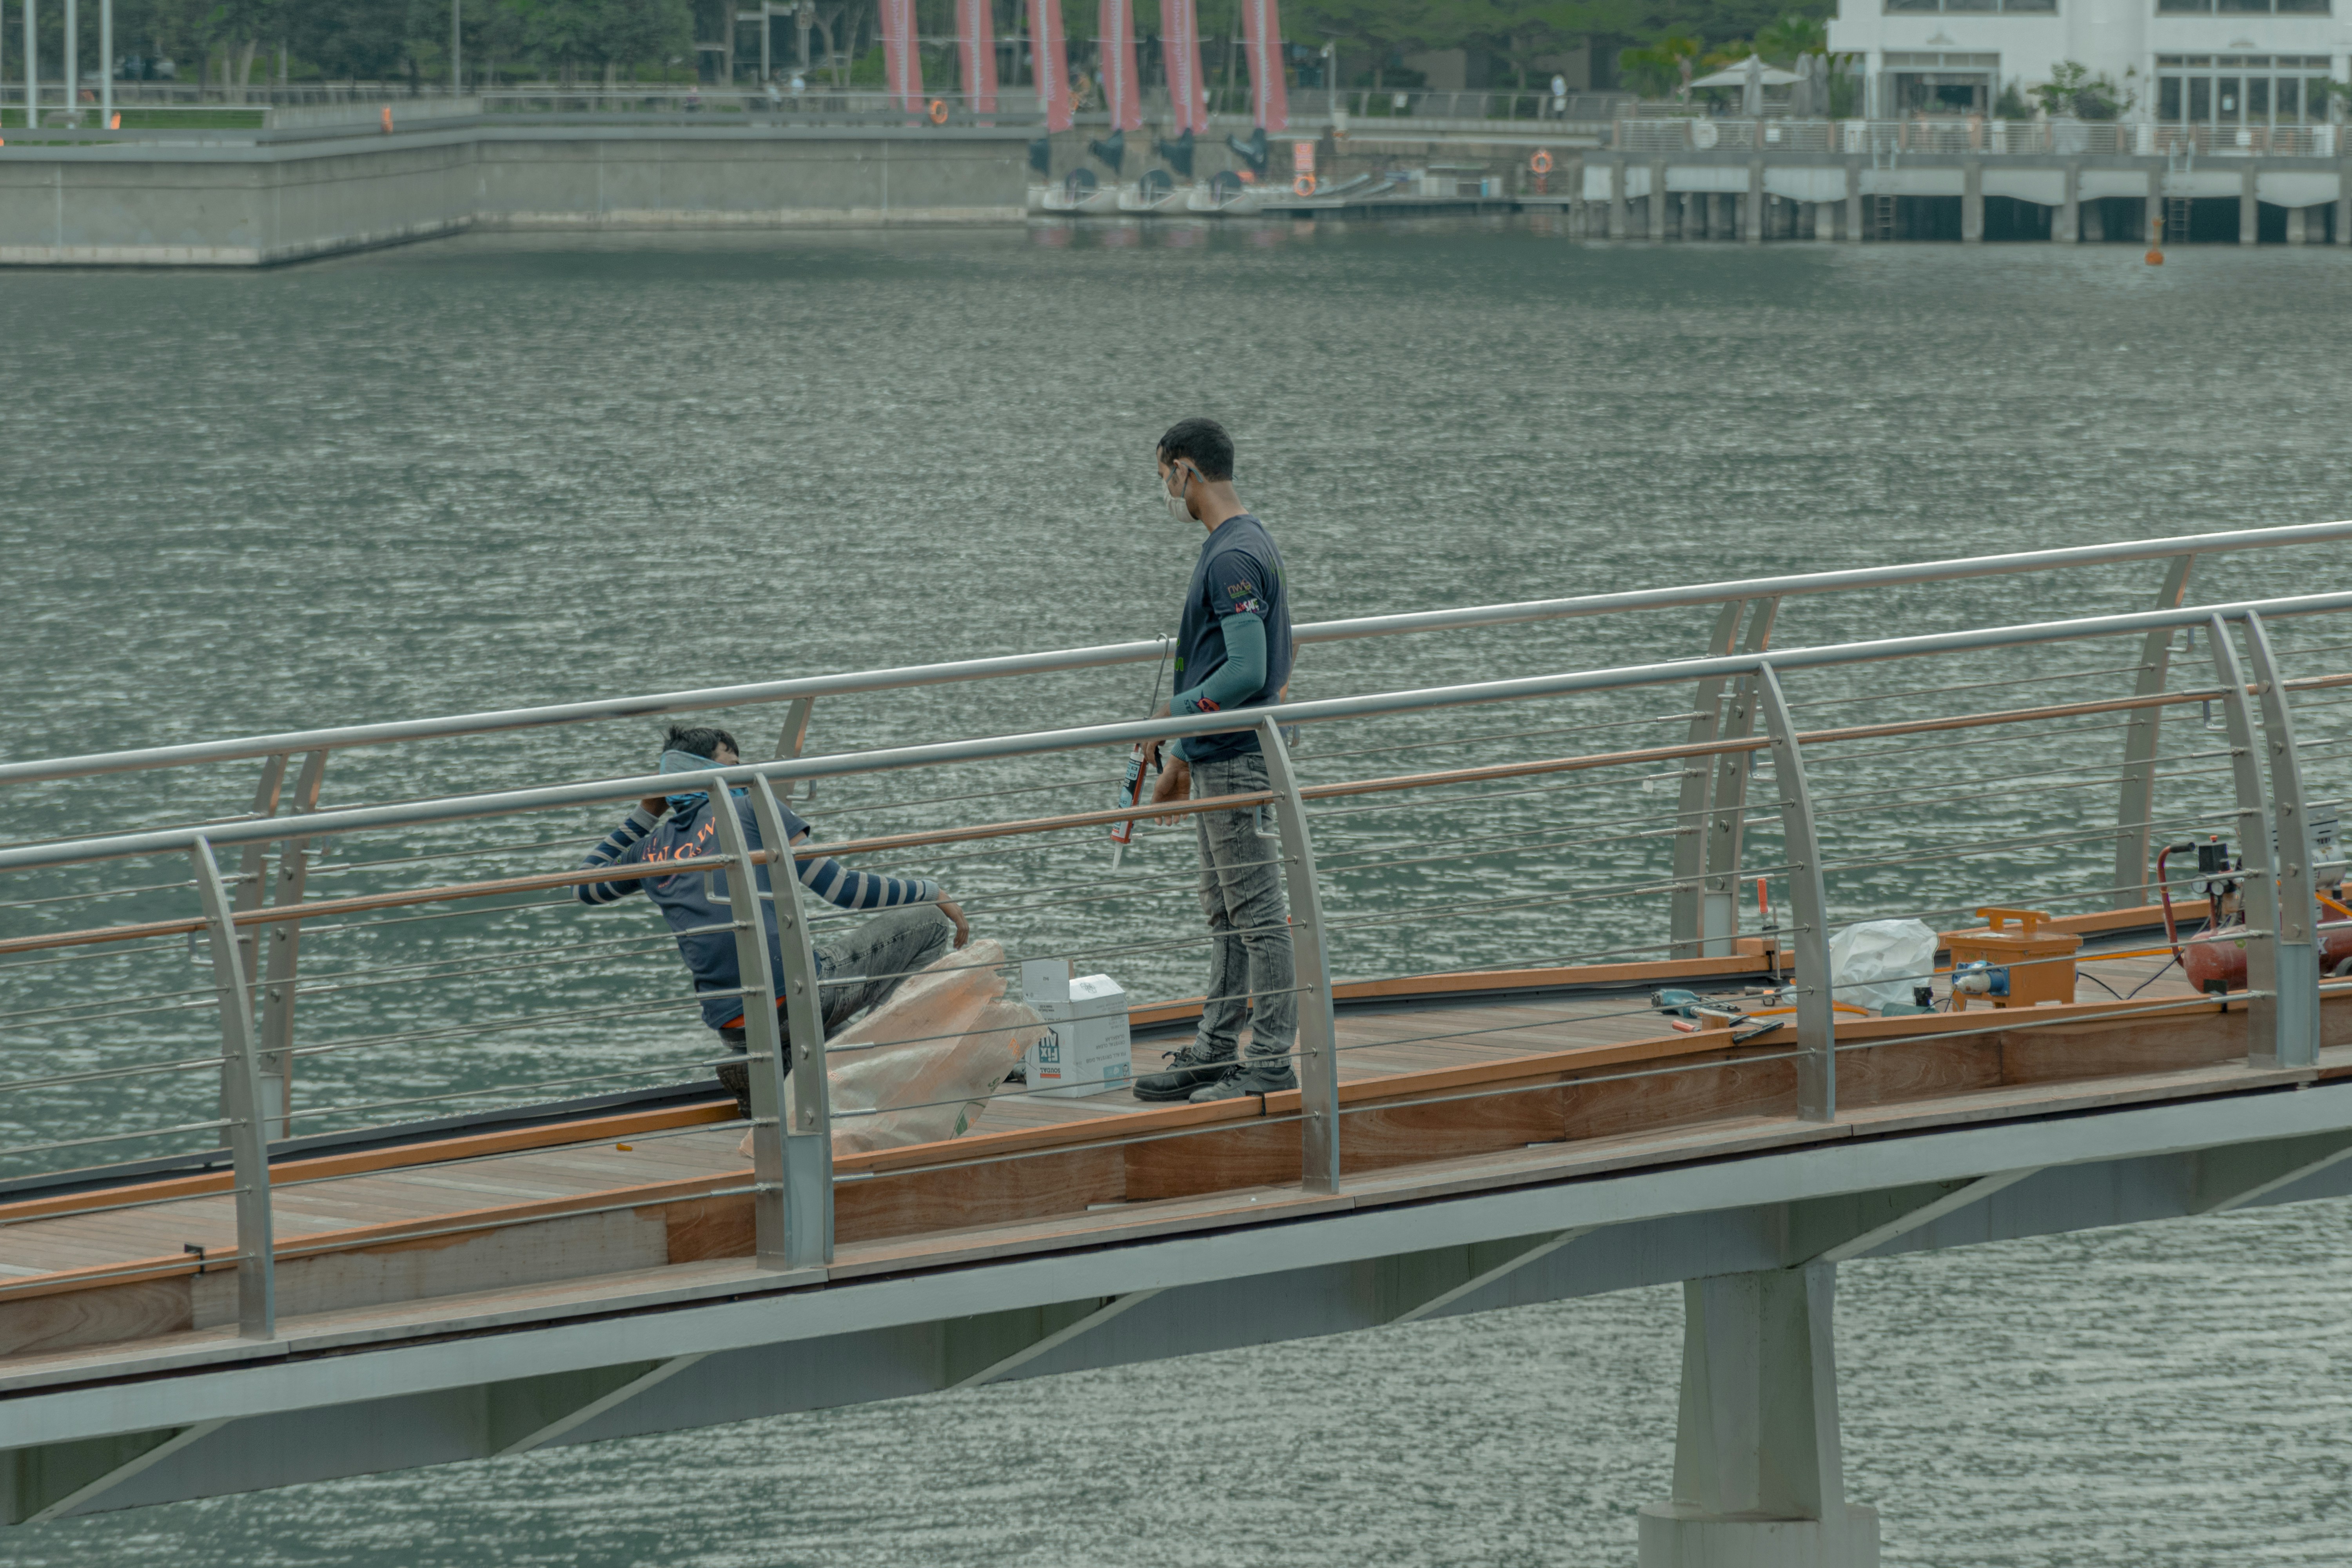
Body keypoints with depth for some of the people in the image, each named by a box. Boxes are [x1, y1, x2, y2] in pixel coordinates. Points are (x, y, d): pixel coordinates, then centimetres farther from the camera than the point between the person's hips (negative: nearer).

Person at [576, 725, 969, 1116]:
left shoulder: (649, 851, 14)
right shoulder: (751, 809, 1)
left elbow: (586, 885, 36)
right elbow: (839, 887, -1)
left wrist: (645, 815, 36)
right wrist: (932, 893, 11)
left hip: (734, 1028, 7)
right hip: (801, 992, -7)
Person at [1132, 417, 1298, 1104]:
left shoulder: (1234, 558, -19)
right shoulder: (1243, 544, 14)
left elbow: (1246, 673, -25)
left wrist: (1173, 714, -14)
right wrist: (1182, 757, 22)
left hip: (1238, 761, -11)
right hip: (1217, 763, 11)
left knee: (1258, 915, -5)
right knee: (1226, 916, 15)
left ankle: (1271, 1062, -1)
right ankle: (1213, 1053, 21)